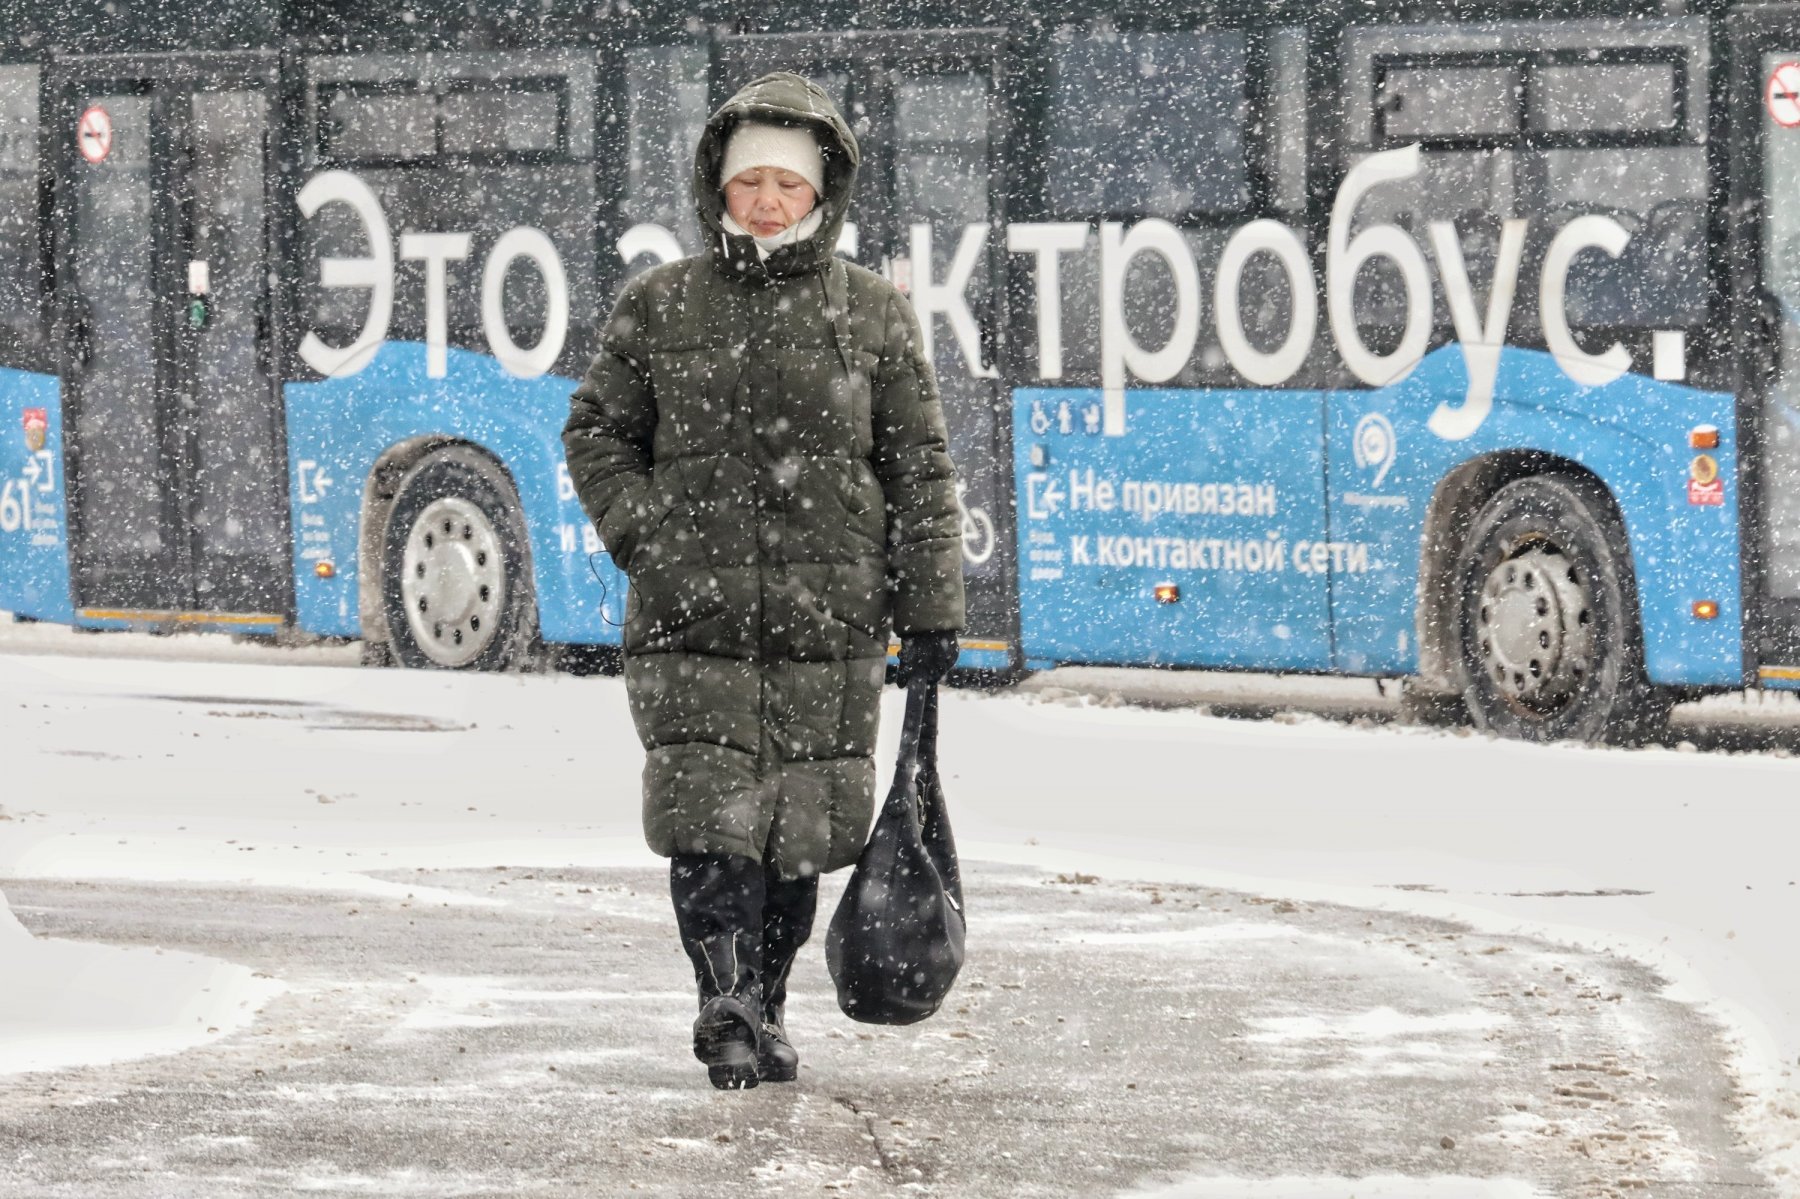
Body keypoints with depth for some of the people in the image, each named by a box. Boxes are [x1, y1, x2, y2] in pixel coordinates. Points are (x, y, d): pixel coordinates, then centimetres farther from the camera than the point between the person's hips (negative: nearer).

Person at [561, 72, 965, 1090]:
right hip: (692, 618, -1)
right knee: (710, 816, -11)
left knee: (803, 826, 4)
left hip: (828, 622, 1)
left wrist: (932, 612, 4)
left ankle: (763, 1008, 20)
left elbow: (920, 470, 8)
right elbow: (597, 432, 14)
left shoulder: (874, 314, 6)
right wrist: (642, 536, -2)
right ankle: (730, 1009, -6)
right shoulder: (660, 308, 6)